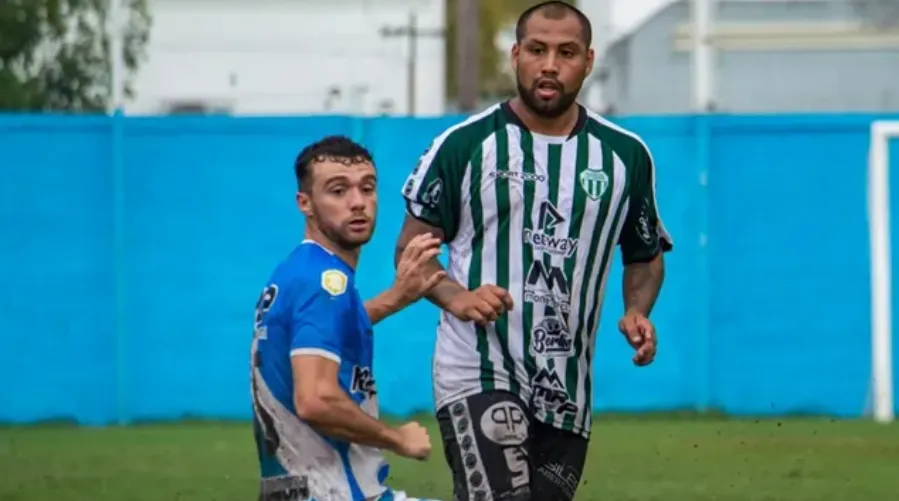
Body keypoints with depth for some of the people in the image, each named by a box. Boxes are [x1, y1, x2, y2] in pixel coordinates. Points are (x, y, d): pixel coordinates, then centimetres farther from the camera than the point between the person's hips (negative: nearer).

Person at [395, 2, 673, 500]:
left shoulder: (626, 155, 7)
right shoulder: (464, 144, -2)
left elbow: (645, 255, 19)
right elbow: (411, 248, 2)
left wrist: (637, 312, -1)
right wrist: (455, 297, -17)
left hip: (568, 391, 4)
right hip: (479, 375, -4)